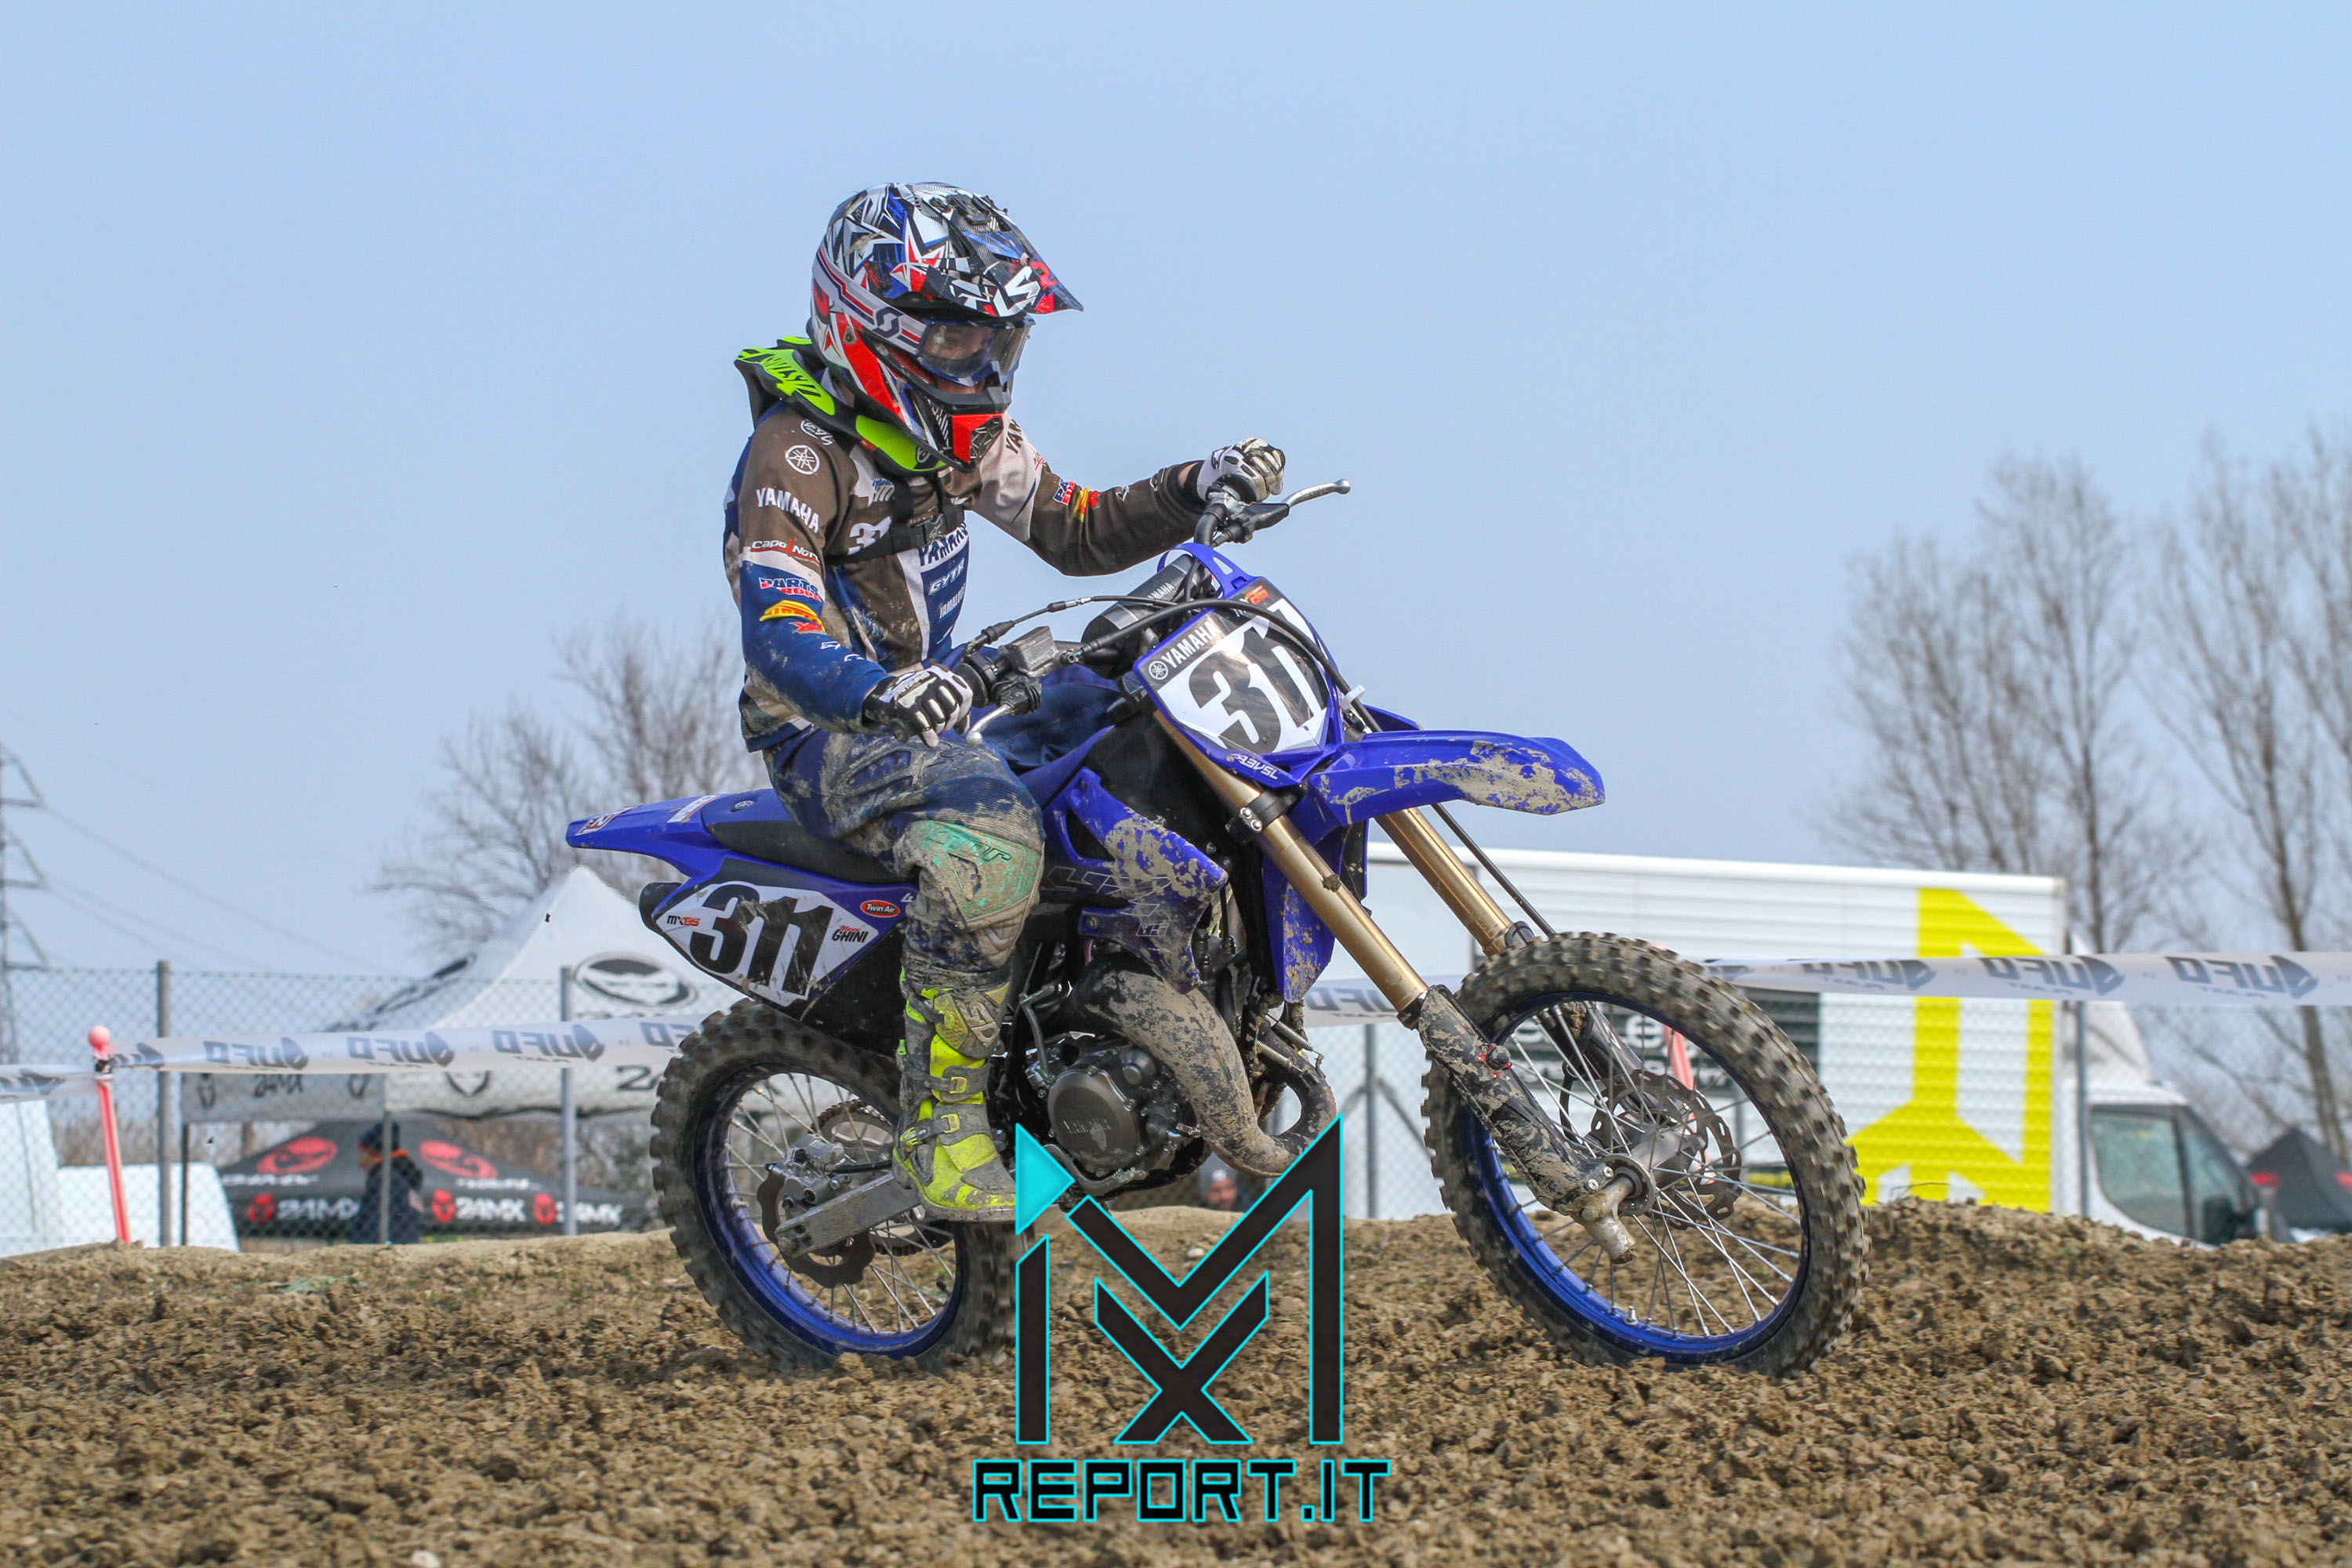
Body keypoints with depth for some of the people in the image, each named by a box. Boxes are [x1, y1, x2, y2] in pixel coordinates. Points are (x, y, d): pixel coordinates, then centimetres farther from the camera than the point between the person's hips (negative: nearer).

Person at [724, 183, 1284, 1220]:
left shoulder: (961, 432, 9)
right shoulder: (800, 447, -18)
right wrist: (877, 691, -52)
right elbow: (776, 628, -31)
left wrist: (1197, 491, 0)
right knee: (991, 830, -39)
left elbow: (1075, 532, 19)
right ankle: (941, 1120, -34)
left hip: (933, 715, 9)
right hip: (824, 735, -9)